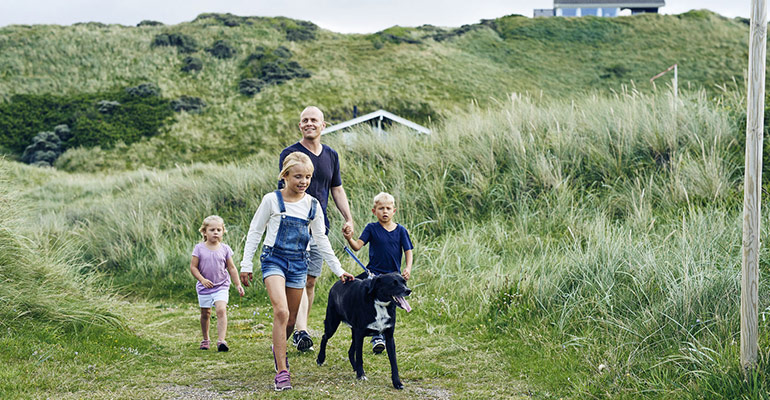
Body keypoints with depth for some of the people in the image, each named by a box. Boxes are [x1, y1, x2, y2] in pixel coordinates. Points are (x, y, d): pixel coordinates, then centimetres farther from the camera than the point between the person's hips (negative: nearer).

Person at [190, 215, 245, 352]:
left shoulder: (225, 249, 0)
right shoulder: (199, 248, -5)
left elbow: (231, 268, 5)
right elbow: (193, 267, -5)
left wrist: (238, 285, 1)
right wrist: (202, 280, -18)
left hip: (221, 286, 0)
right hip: (204, 288, 1)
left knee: (221, 310, -18)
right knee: (205, 314, 12)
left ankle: (221, 340, -24)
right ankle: (205, 340, 31)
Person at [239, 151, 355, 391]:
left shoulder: (312, 205, 5)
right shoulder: (272, 200, -5)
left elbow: (321, 240, 13)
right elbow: (255, 232, 2)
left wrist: (338, 270, 11)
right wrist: (246, 265, 0)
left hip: (298, 263, 4)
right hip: (274, 259, -4)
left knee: (291, 319, 9)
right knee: (281, 312, -22)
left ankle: (278, 348, 41)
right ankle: (282, 371, -19)